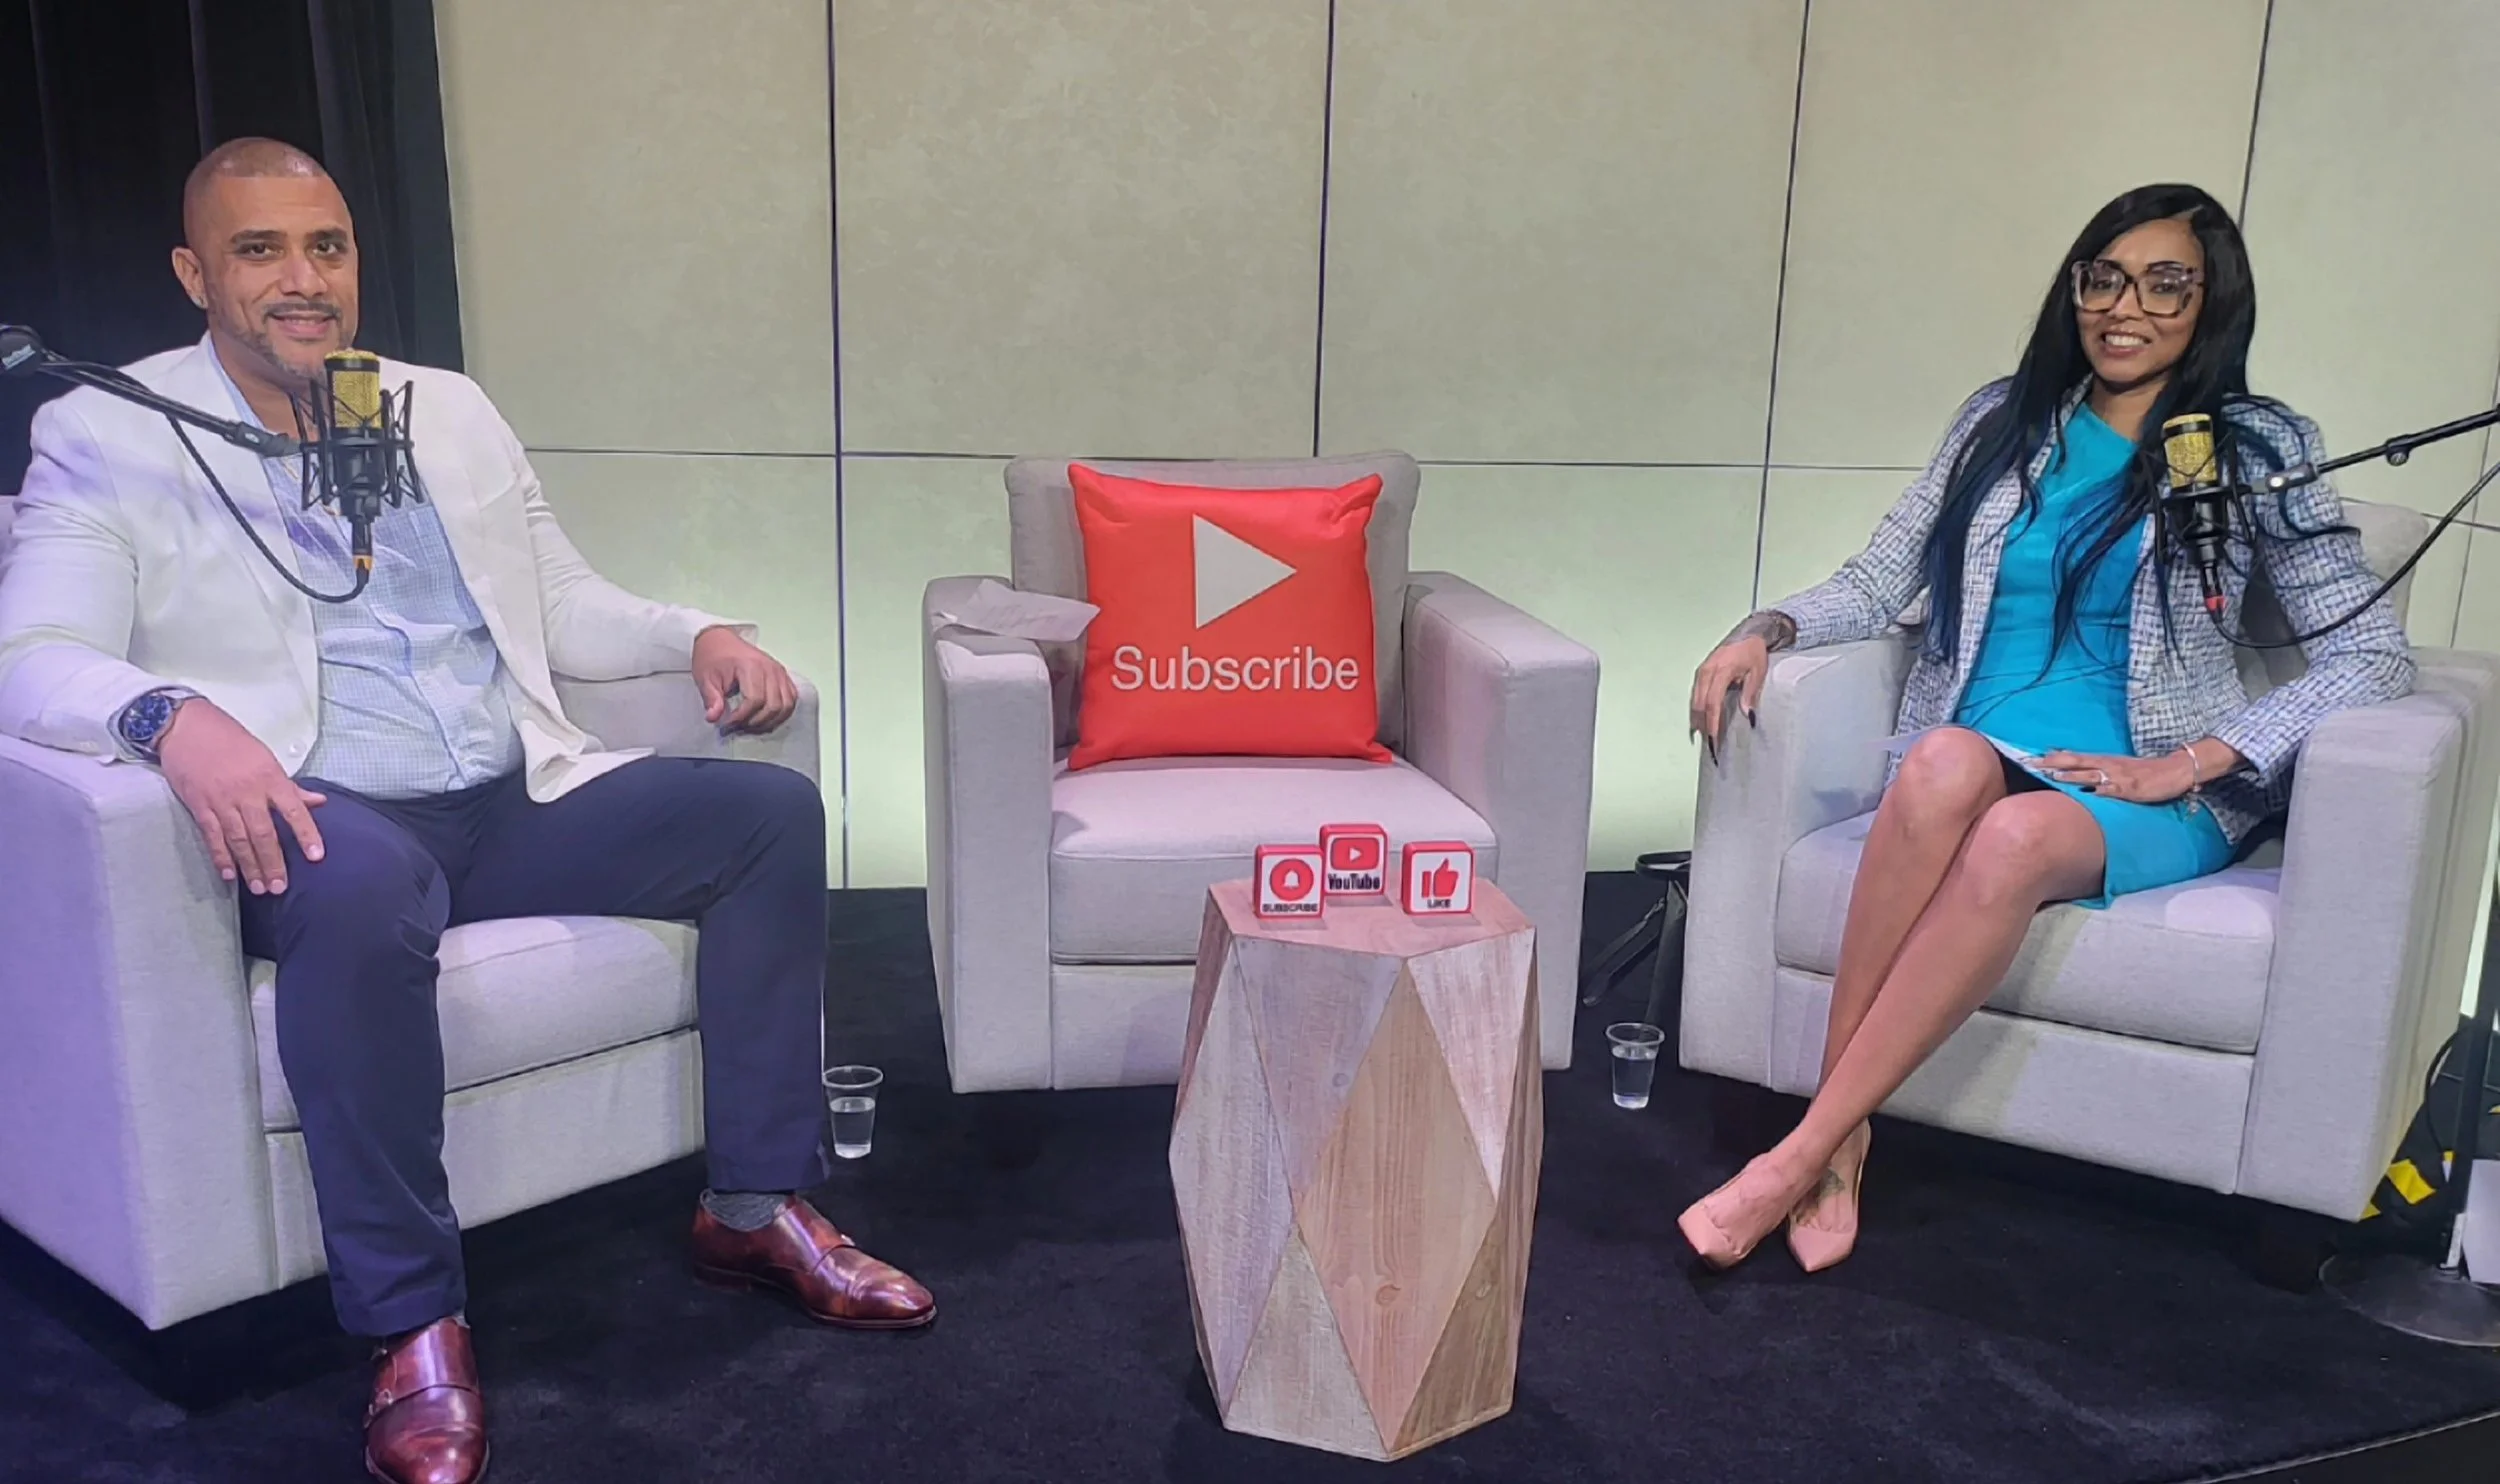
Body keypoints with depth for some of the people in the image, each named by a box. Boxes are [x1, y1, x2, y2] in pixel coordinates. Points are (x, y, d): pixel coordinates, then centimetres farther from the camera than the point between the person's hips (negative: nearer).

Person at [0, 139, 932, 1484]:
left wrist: (700, 635, 1)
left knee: (770, 808, -12)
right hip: (321, 824, -5)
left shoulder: (449, 411, 18)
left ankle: (756, 1208, -4)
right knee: (362, 888, -39)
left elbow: (563, 606, 21)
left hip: (520, 801, 6)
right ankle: (413, 1325, -25)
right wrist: (172, 715, -32)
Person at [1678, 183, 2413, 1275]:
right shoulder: (2006, 419, 14)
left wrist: (2190, 764, -11)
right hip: (1970, 762, 2)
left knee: (2016, 837, -38)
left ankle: (1798, 1158, -34)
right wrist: (1768, 628, -8)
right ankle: (1839, 1142, -33)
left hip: (2147, 794, -2)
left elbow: (2373, 653, 0)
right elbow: (1879, 582, 13)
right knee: (1947, 763, -37)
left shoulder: (2256, 449, 6)